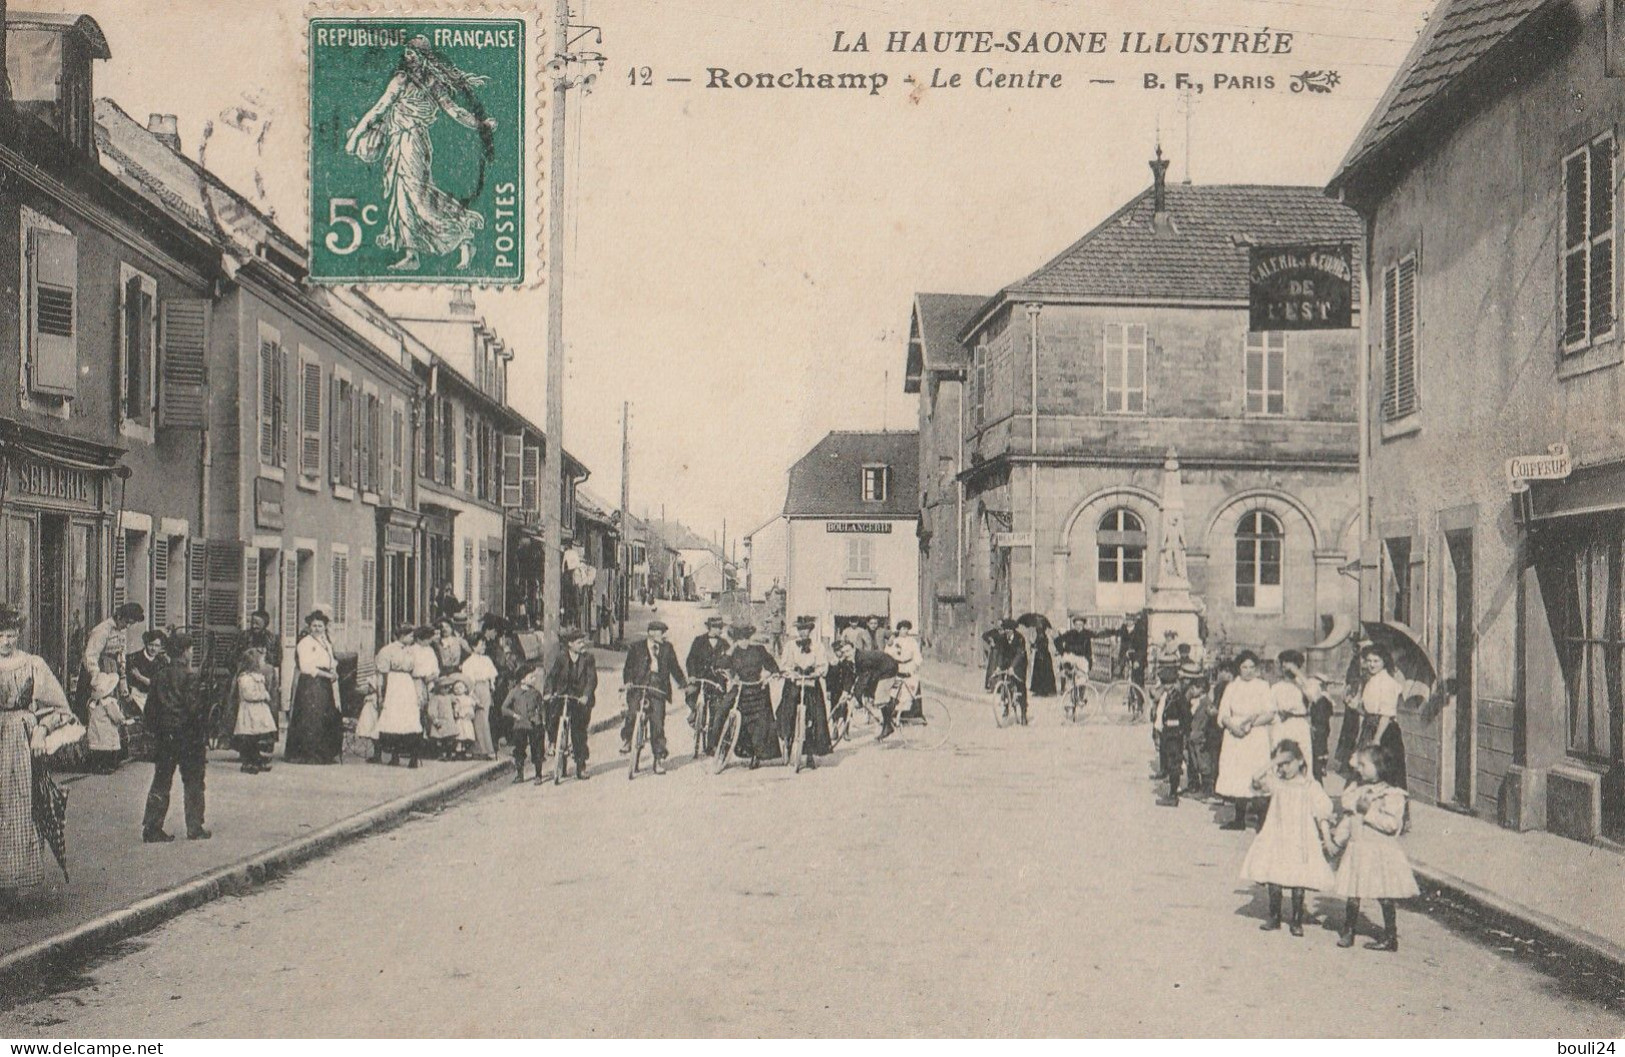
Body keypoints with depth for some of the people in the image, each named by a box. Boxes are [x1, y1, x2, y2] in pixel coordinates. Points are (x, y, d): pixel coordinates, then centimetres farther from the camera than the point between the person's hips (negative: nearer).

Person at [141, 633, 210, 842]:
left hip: (163, 739, 5)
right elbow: (196, 710, -15)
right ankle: (195, 829, 8)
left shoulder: (159, 677, 5)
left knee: (161, 783, 10)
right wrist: (204, 742, -10)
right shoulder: (189, 676, -12)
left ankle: (152, 827, 7)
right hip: (188, 738, -5)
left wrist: (154, 733, 17)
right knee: (193, 784, 5)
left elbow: (150, 709, 8)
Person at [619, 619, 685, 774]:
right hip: (638, 687, -1)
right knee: (632, 714, -22)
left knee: (657, 724, -1)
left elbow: (674, 668, 20)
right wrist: (627, 681, -11)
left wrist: (684, 683, 11)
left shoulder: (667, 648, 13)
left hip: (658, 689, 1)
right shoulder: (637, 648, 7)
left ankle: (659, 759, 8)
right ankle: (626, 740, 6)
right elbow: (628, 667, 7)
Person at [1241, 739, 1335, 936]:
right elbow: (1256, 780, -11)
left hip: (1300, 842, -3)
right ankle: (1274, 917, 18)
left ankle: (1297, 921, 11)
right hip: (1276, 839, 3)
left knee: (1298, 882, 0)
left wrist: (1326, 837, -10)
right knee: (1273, 879, 4)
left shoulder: (1310, 787, -2)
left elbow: (1322, 813, -3)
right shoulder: (1275, 782, 5)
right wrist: (1272, 764, -12)